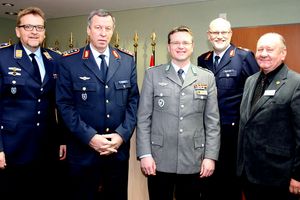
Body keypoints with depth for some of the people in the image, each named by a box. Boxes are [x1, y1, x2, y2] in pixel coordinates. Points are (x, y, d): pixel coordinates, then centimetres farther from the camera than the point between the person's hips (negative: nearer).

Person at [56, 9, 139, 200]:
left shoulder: (127, 60, 4)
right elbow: (65, 104, -8)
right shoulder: (69, 61, -4)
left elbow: (133, 100, 2)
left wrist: (122, 134, -9)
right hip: (83, 148, -2)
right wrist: (89, 137, -15)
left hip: (119, 148, 3)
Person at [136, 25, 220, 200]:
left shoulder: (207, 77, 4)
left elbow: (213, 122, 3)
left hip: (193, 161, 1)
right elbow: (143, 118, -1)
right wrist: (144, 154, -6)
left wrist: (210, 156, -2)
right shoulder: (153, 75, 1)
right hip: (159, 160, -1)